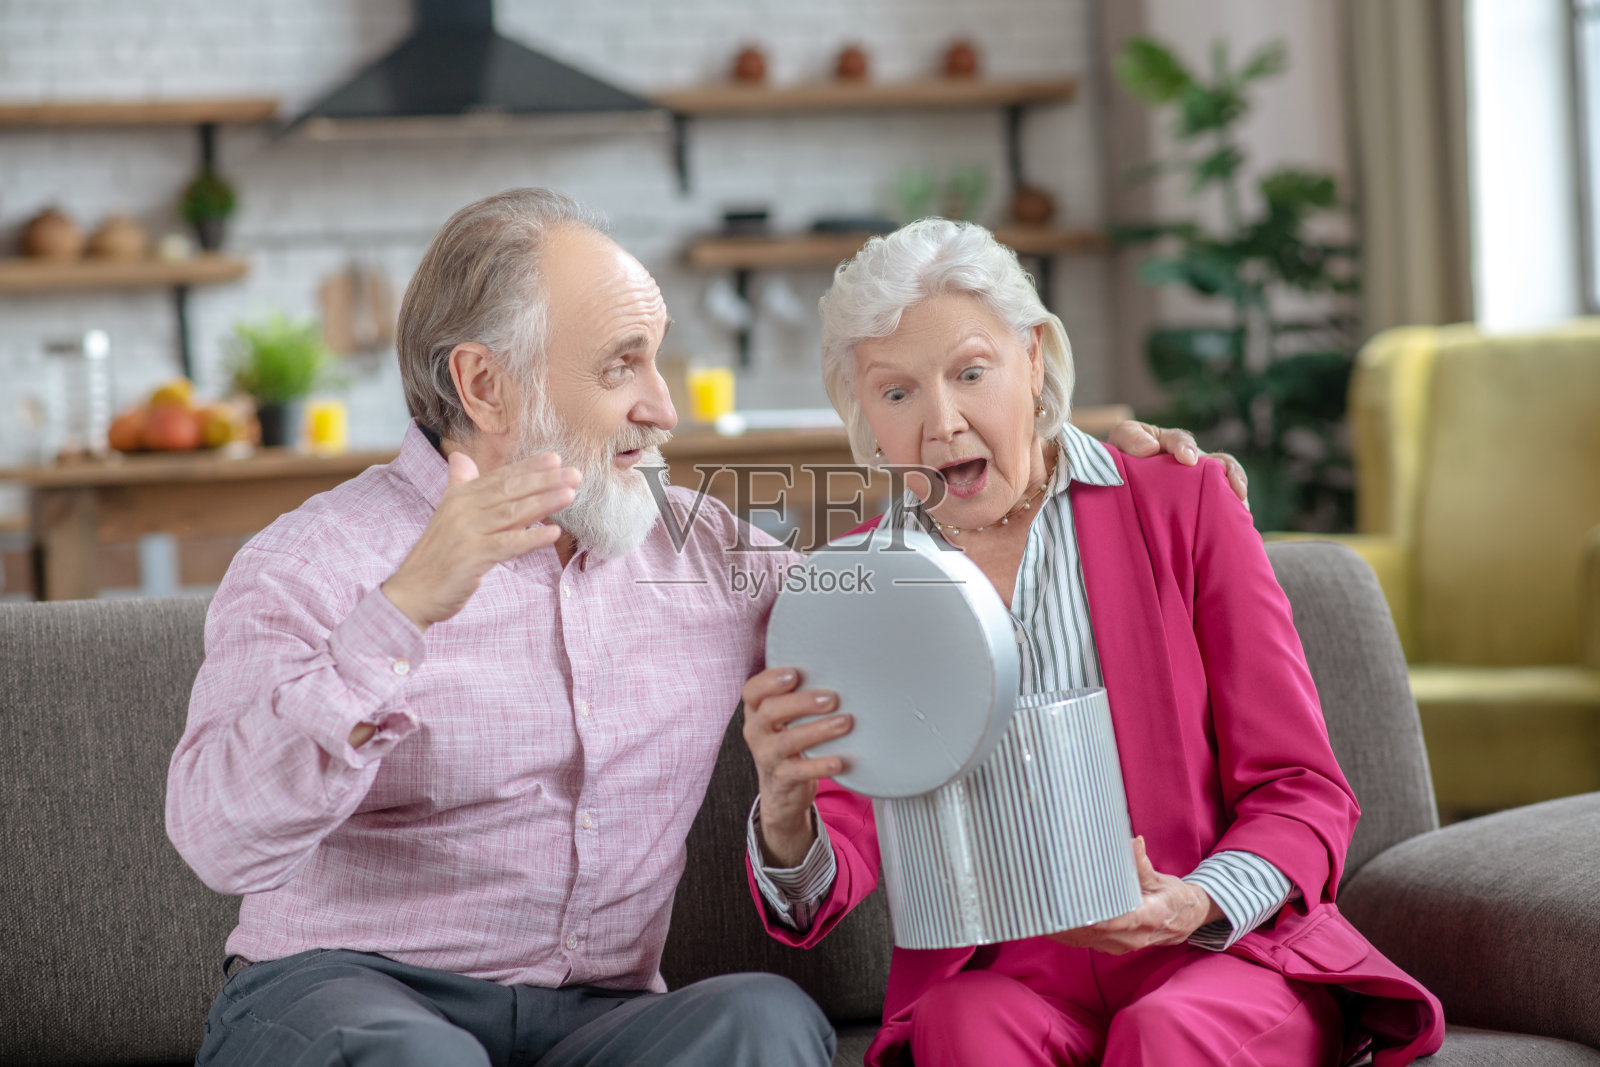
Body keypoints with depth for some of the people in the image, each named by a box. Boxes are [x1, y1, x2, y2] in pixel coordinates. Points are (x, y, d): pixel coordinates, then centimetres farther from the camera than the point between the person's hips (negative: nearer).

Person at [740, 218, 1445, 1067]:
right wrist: (785, 815, -26)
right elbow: (834, 872, -1)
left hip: (1216, 966, -1)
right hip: (995, 976, 1)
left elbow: (1302, 793, 1)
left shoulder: (1185, 507, 2)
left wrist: (1196, 905, -20)